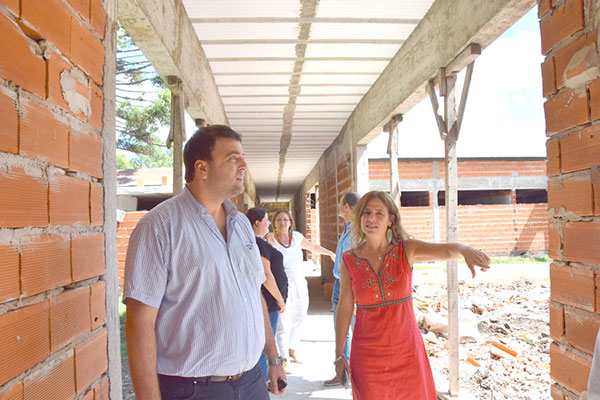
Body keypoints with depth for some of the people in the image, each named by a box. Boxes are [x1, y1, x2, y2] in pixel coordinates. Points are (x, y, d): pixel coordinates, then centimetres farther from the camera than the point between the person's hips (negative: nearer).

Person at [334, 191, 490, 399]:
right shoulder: (349, 260, -5)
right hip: (368, 355, 0)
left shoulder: (407, 249, -7)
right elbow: (344, 307, 1)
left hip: (407, 351, 0)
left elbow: (448, 249, -24)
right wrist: (339, 355, 2)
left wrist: (466, 250, -48)